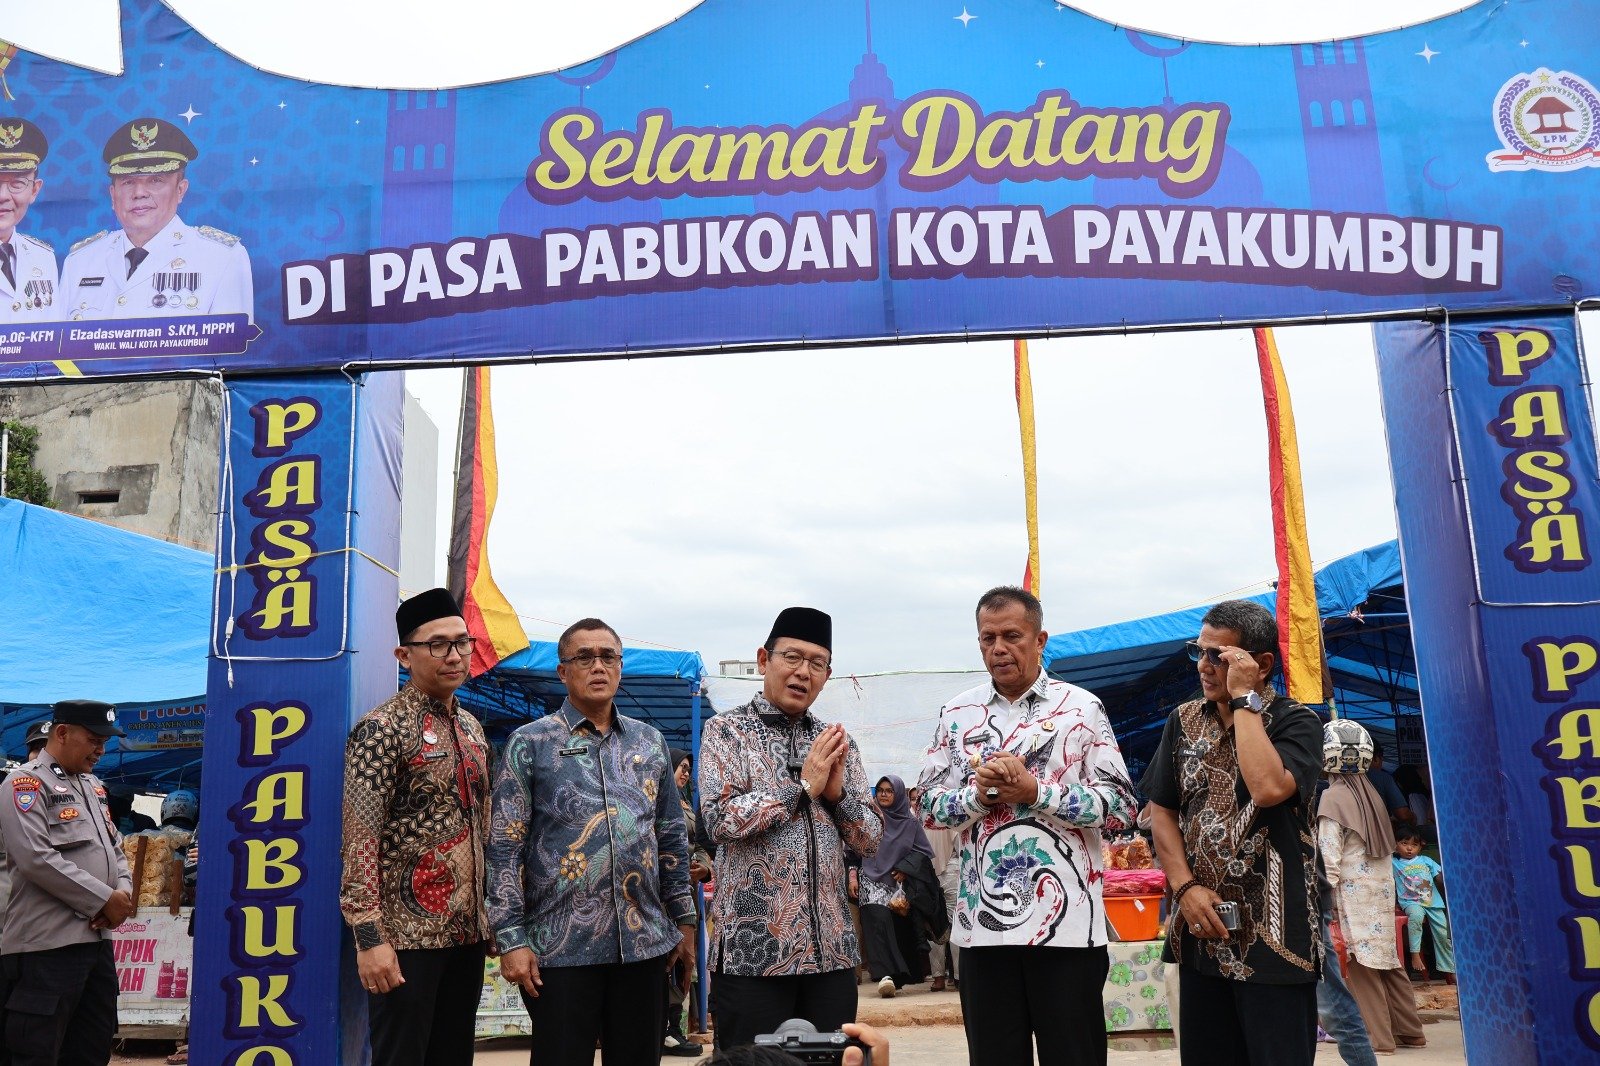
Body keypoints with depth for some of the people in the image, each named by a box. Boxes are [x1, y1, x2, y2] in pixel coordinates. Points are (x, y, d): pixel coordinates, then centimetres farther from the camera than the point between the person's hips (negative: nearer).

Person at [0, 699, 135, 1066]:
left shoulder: (93, 785, 17)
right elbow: (38, 859, -20)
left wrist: (124, 891, -3)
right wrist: (105, 900, -15)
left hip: (97, 938, 8)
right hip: (46, 945, -8)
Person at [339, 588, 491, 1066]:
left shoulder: (472, 727, 12)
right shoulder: (382, 728, -10)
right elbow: (360, 838, -16)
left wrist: (489, 915, 15)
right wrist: (369, 935, -21)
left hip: (467, 931, 7)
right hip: (406, 936, -7)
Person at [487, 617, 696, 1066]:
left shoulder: (650, 742, 10)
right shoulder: (530, 743, -2)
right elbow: (505, 848, -5)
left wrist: (684, 920, 12)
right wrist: (512, 939, -10)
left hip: (644, 943, 4)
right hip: (560, 946, -3)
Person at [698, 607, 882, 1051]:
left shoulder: (836, 741, 11)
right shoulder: (726, 731, -1)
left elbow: (869, 841, 10)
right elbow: (721, 819, -15)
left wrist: (837, 791, -8)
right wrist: (803, 785, -13)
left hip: (832, 946, 4)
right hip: (753, 947, -4)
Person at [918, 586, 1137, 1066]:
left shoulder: (1081, 708, 1)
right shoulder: (957, 714, 9)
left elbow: (1121, 807, -4)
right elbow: (930, 805, 8)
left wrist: (1035, 791, -15)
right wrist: (979, 795, -11)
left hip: (1066, 920, -2)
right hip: (982, 921, 3)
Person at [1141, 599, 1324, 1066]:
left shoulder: (1296, 722, -5)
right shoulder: (1183, 722, 9)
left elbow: (1269, 788, -25)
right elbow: (1162, 813, 8)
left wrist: (1243, 697, -17)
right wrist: (1186, 888, -6)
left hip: (1271, 937, -4)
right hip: (1201, 929, 5)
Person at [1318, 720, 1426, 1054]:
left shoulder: (1333, 797, -11)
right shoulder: (1371, 793, 9)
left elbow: (1330, 856, -13)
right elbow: (1386, 847, 13)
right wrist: (1386, 885, 19)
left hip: (1354, 892, -7)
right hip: (1383, 888, 7)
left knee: (1363, 964, 0)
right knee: (1388, 962, 15)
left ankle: (1379, 1038, 3)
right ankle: (1410, 1031, 20)